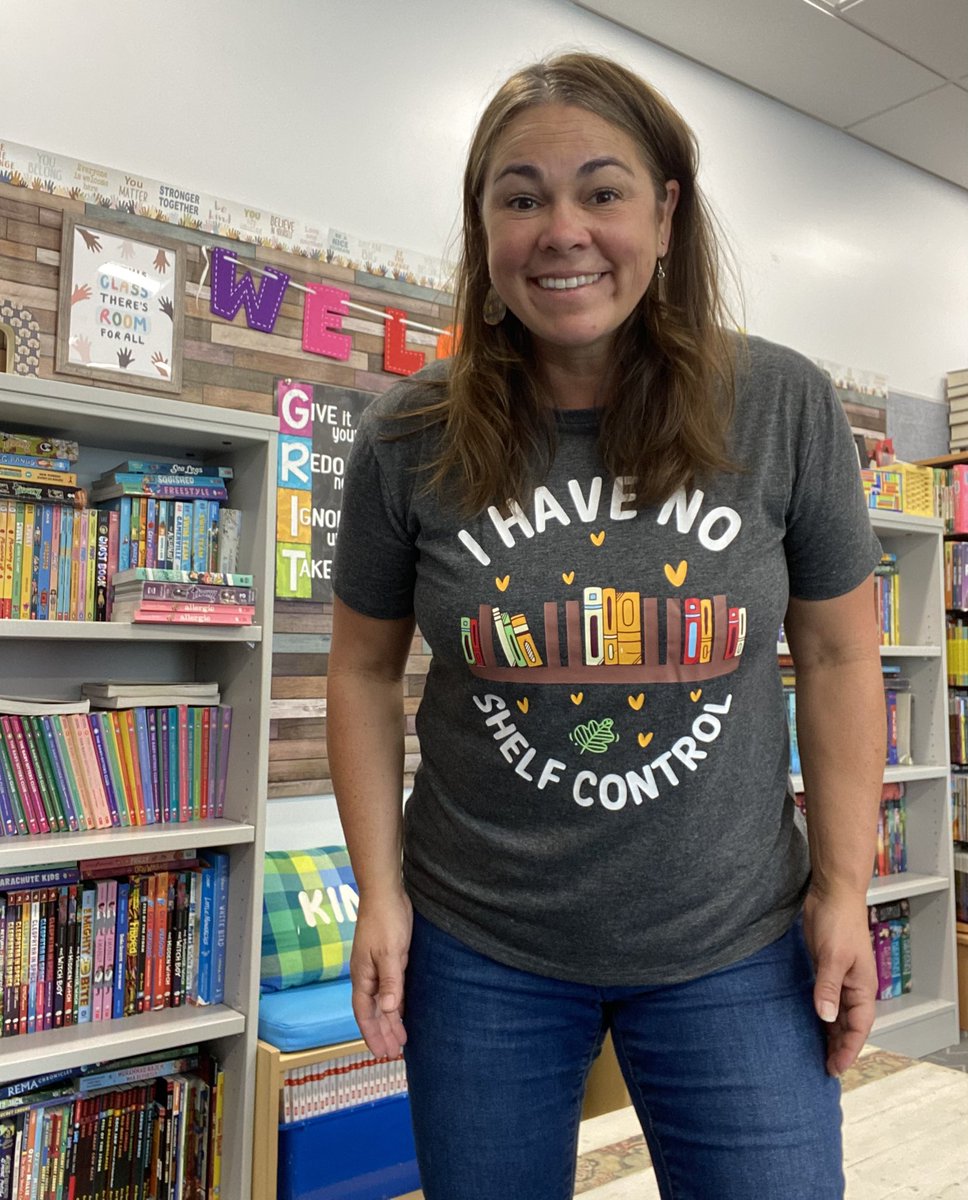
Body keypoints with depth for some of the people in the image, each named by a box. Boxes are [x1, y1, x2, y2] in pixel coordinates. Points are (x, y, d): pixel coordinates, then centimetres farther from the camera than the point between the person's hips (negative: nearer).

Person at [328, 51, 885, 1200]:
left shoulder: (784, 406, -9)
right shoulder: (408, 440, -9)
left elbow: (838, 652, 0)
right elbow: (365, 666, 1)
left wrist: (845, 886, -1)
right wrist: (380, 889, -1)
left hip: (734, 947, 0)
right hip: (478, 945, 1)